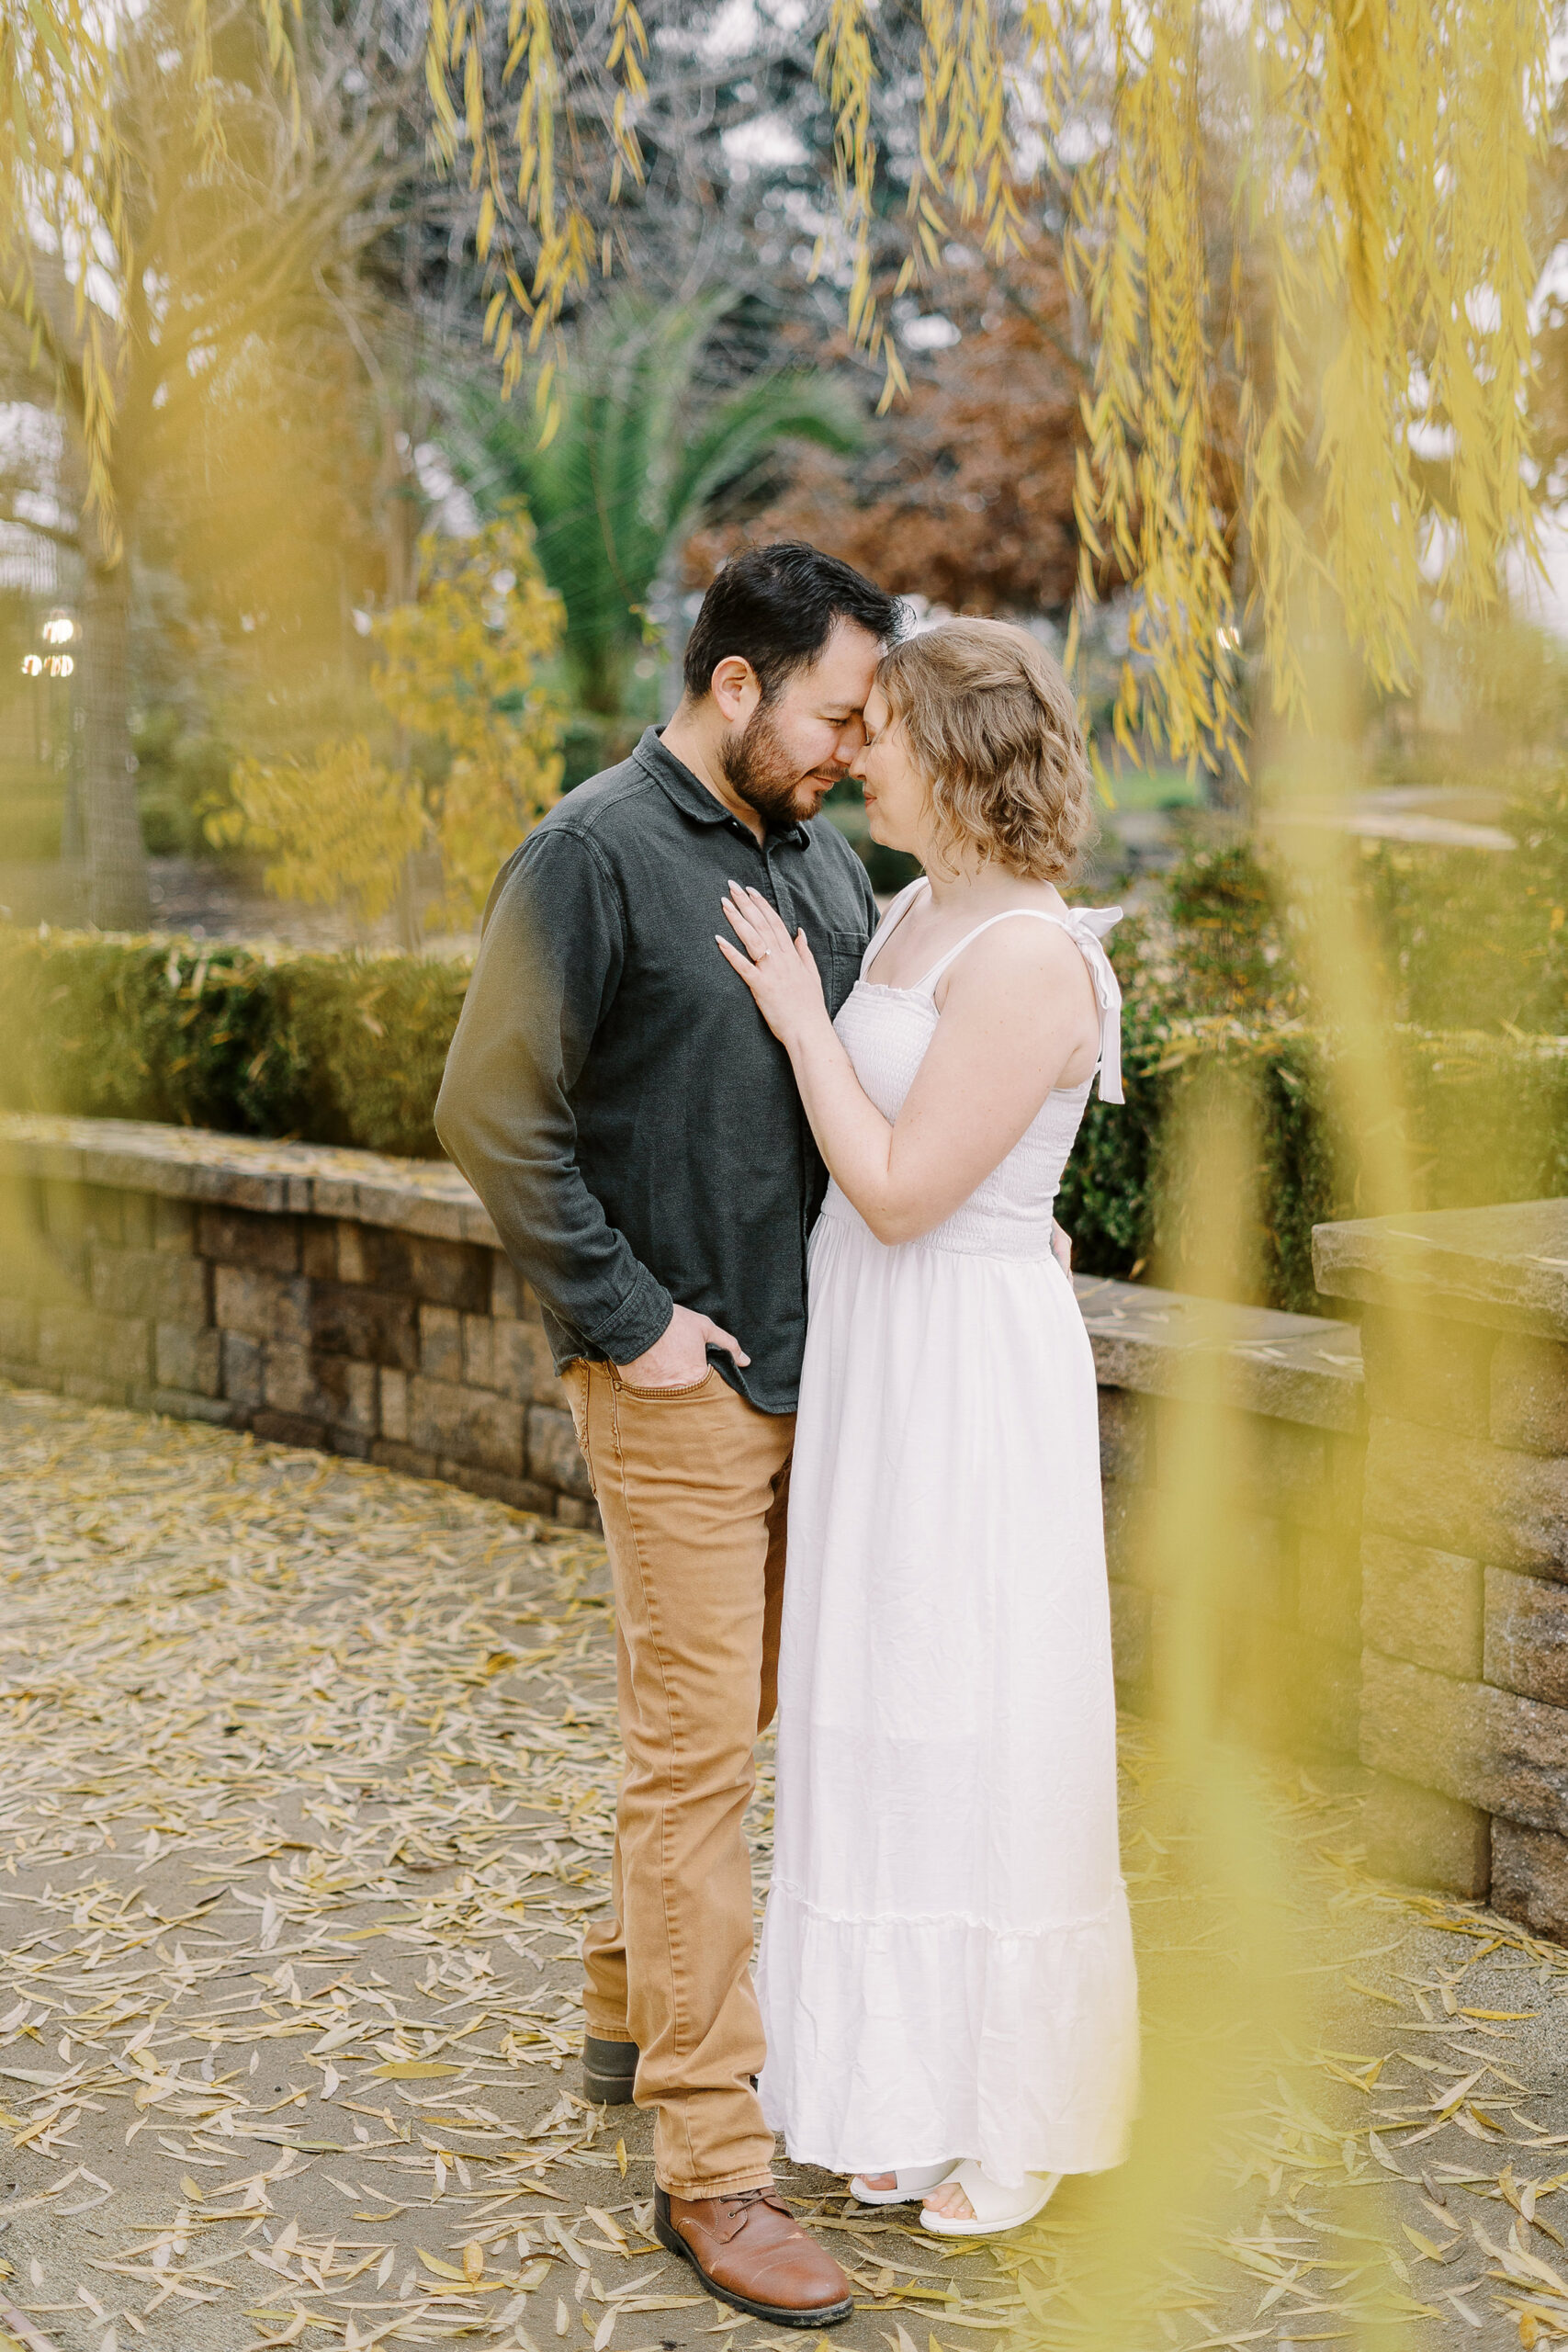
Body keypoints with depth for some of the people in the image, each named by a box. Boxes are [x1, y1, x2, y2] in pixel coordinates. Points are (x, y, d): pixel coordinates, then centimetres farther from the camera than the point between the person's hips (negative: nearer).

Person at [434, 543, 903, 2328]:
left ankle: (633, 2010, 37)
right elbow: (495, 1115, -14)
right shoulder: (594, 855, -12)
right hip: (680, 1382, -7)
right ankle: (711, 2166, 6)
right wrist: (627, 1314, -14)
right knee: (696, 1744, -3)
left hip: (813, 1369, 7)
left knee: (718, 1718, 18)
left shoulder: (822, 857, 11)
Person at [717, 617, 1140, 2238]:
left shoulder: (1029, 957, -20)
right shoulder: (911, 918, 9)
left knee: (983, 1734, 3)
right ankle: (918, 2071, 33)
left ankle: (1014, 2119, 21)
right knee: (886, 1724, 17)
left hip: (970, 1372, -9)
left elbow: (902, 1191, -21)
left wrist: (800, 1019, -14)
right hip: (874, 1368, 9)